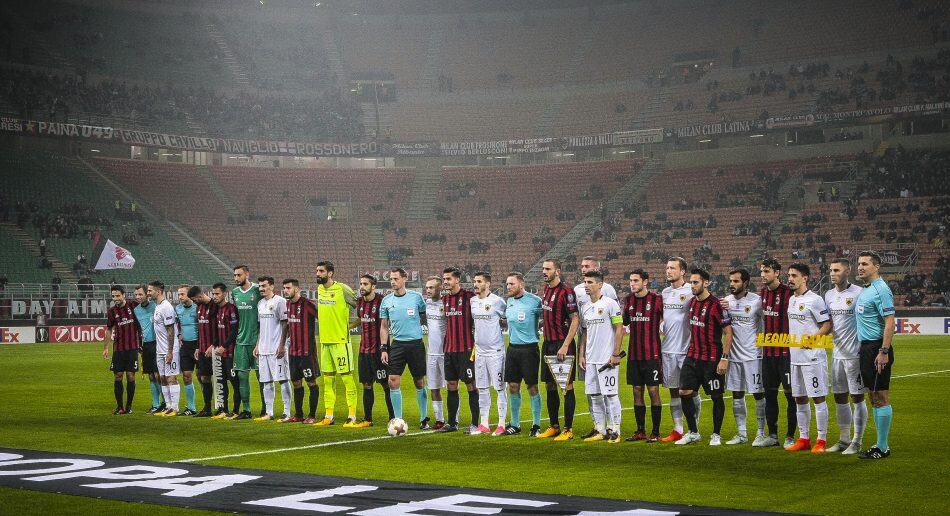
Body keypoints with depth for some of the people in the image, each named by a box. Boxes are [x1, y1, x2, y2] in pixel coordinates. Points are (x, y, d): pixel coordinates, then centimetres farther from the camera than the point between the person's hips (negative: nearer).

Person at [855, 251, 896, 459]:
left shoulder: (881, 290, -13)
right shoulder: (865, 291, 16)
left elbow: (889, 322, -19)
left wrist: (884, 352, -24)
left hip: (877, 348, -10)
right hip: (866, 348, 10)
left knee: (881, 398, -6)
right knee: (874, 398, 13)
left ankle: (883, 448, -3)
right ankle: (881, 443, 19)